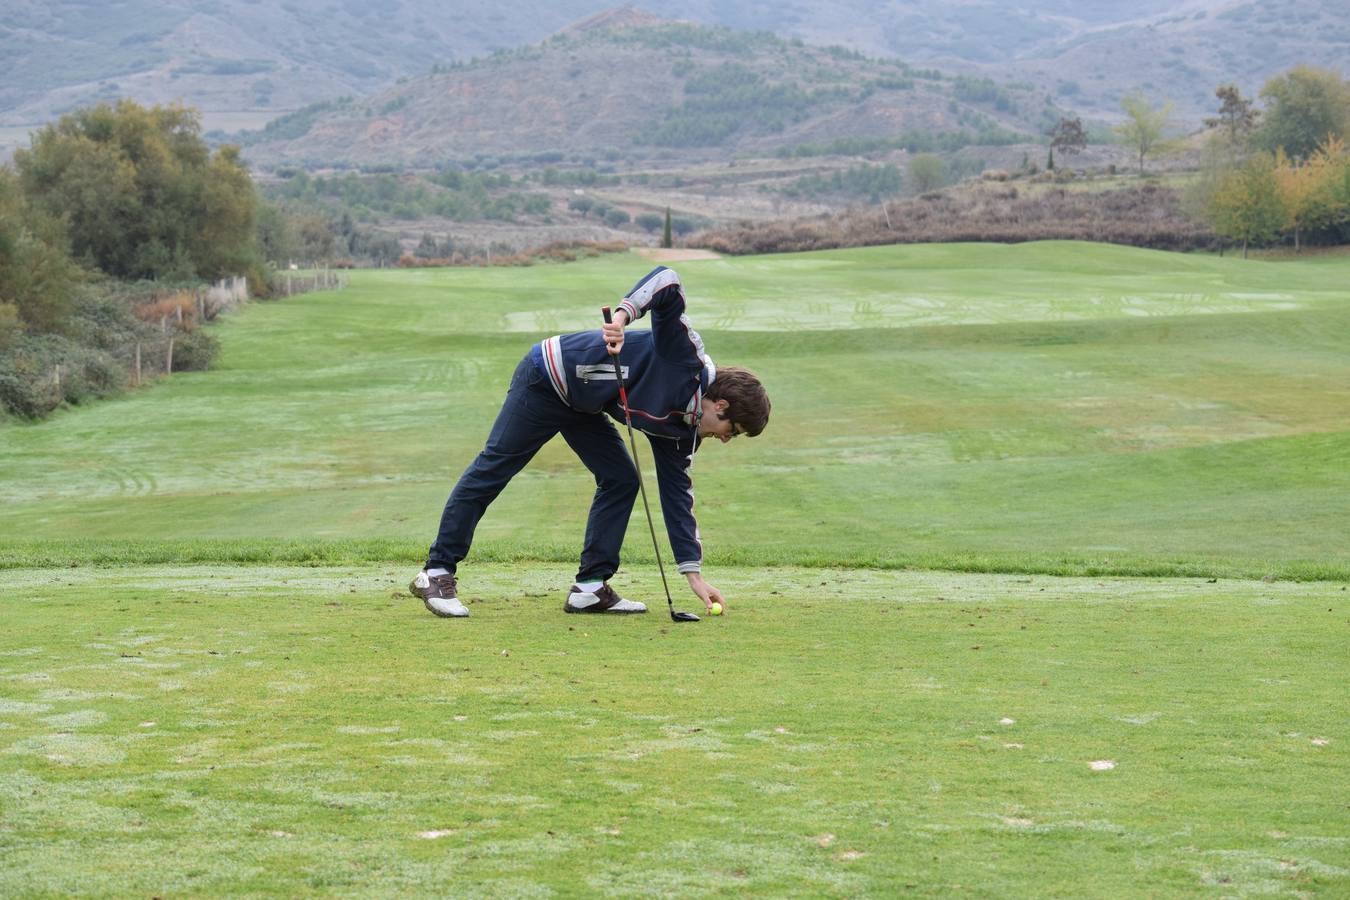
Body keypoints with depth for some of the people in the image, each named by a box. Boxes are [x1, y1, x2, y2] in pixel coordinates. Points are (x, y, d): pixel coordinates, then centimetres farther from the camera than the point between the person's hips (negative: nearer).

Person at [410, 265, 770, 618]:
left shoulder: (679, 428, 4)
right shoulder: (685, 356, -20)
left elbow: (678, 495, 7)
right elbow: (667, 281, -29)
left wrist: (693, 573, 4)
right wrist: (622, 316, -44)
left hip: (579, 403, 9)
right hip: (545, 379, -9)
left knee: (620, 481, 1)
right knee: (493, 469, -5)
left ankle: (591, 586, 5)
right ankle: (437, 572, 2)